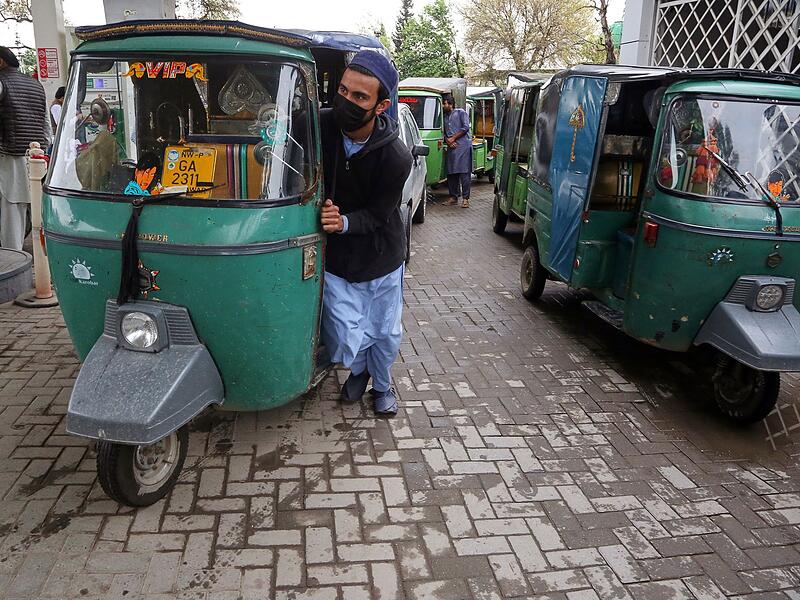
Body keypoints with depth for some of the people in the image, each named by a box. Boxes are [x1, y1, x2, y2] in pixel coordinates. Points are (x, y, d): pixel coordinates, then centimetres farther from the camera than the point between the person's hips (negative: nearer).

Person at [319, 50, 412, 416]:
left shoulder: (396, 157, -23)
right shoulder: (321, 125, -16)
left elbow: (376, 216, -16)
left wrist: (345, 222, -36)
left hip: (381, 258, -1)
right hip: (336, 259, 1)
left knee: (386, 333, 14)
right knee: (345, 339, 0)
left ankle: (382, 385, 46)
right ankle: (358, 370, 38)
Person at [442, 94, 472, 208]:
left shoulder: (461, 112, 6)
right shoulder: (445, 117, 24)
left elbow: (465, 127, -5)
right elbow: (444, 133, 19)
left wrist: (453, 138, -7)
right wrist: (448, 141, -2)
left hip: (463, 146, -6)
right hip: (451, 147, 6)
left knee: (464, 172, -10)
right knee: (451, 173, 3)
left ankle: (465, 198, -10)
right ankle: (453, 197, 10)